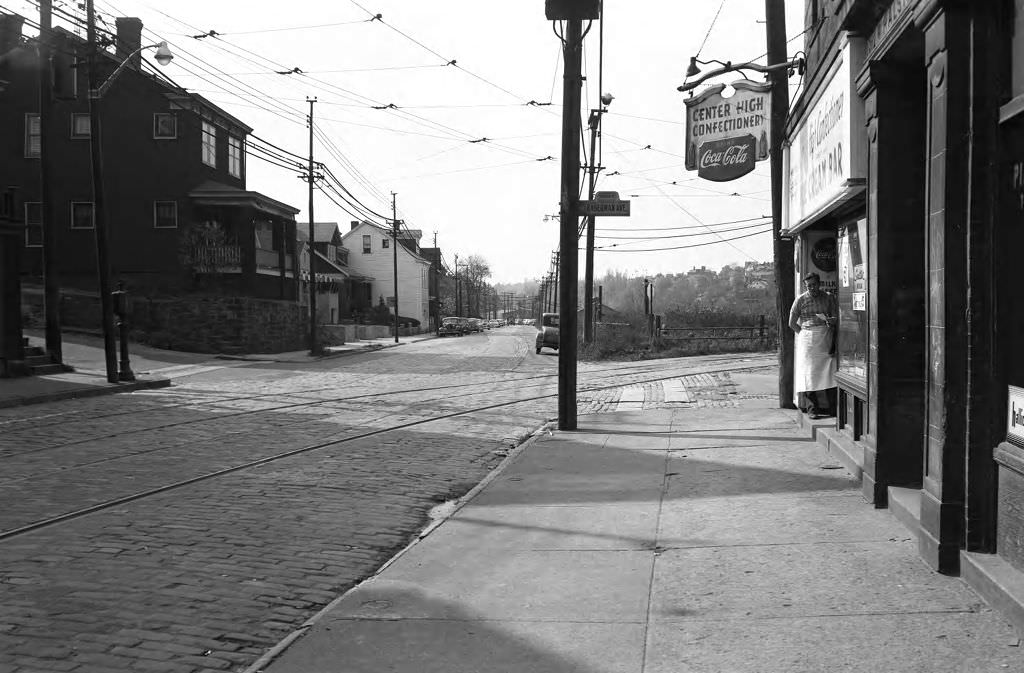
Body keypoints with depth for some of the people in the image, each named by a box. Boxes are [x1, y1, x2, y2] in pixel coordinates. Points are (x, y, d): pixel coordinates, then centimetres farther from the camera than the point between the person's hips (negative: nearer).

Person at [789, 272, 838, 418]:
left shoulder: (829, 297, 6)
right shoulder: (800, 300, 2)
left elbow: (836, 317, 7)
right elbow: (792, 323, 7)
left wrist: (831, 321, -14)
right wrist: (804, 334, 0)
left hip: (826, 339, 1)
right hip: (807, 340, -1)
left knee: (829, 372, -4)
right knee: (809, 373, -4)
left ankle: (831, 408, -1)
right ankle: (811, 408, -1)